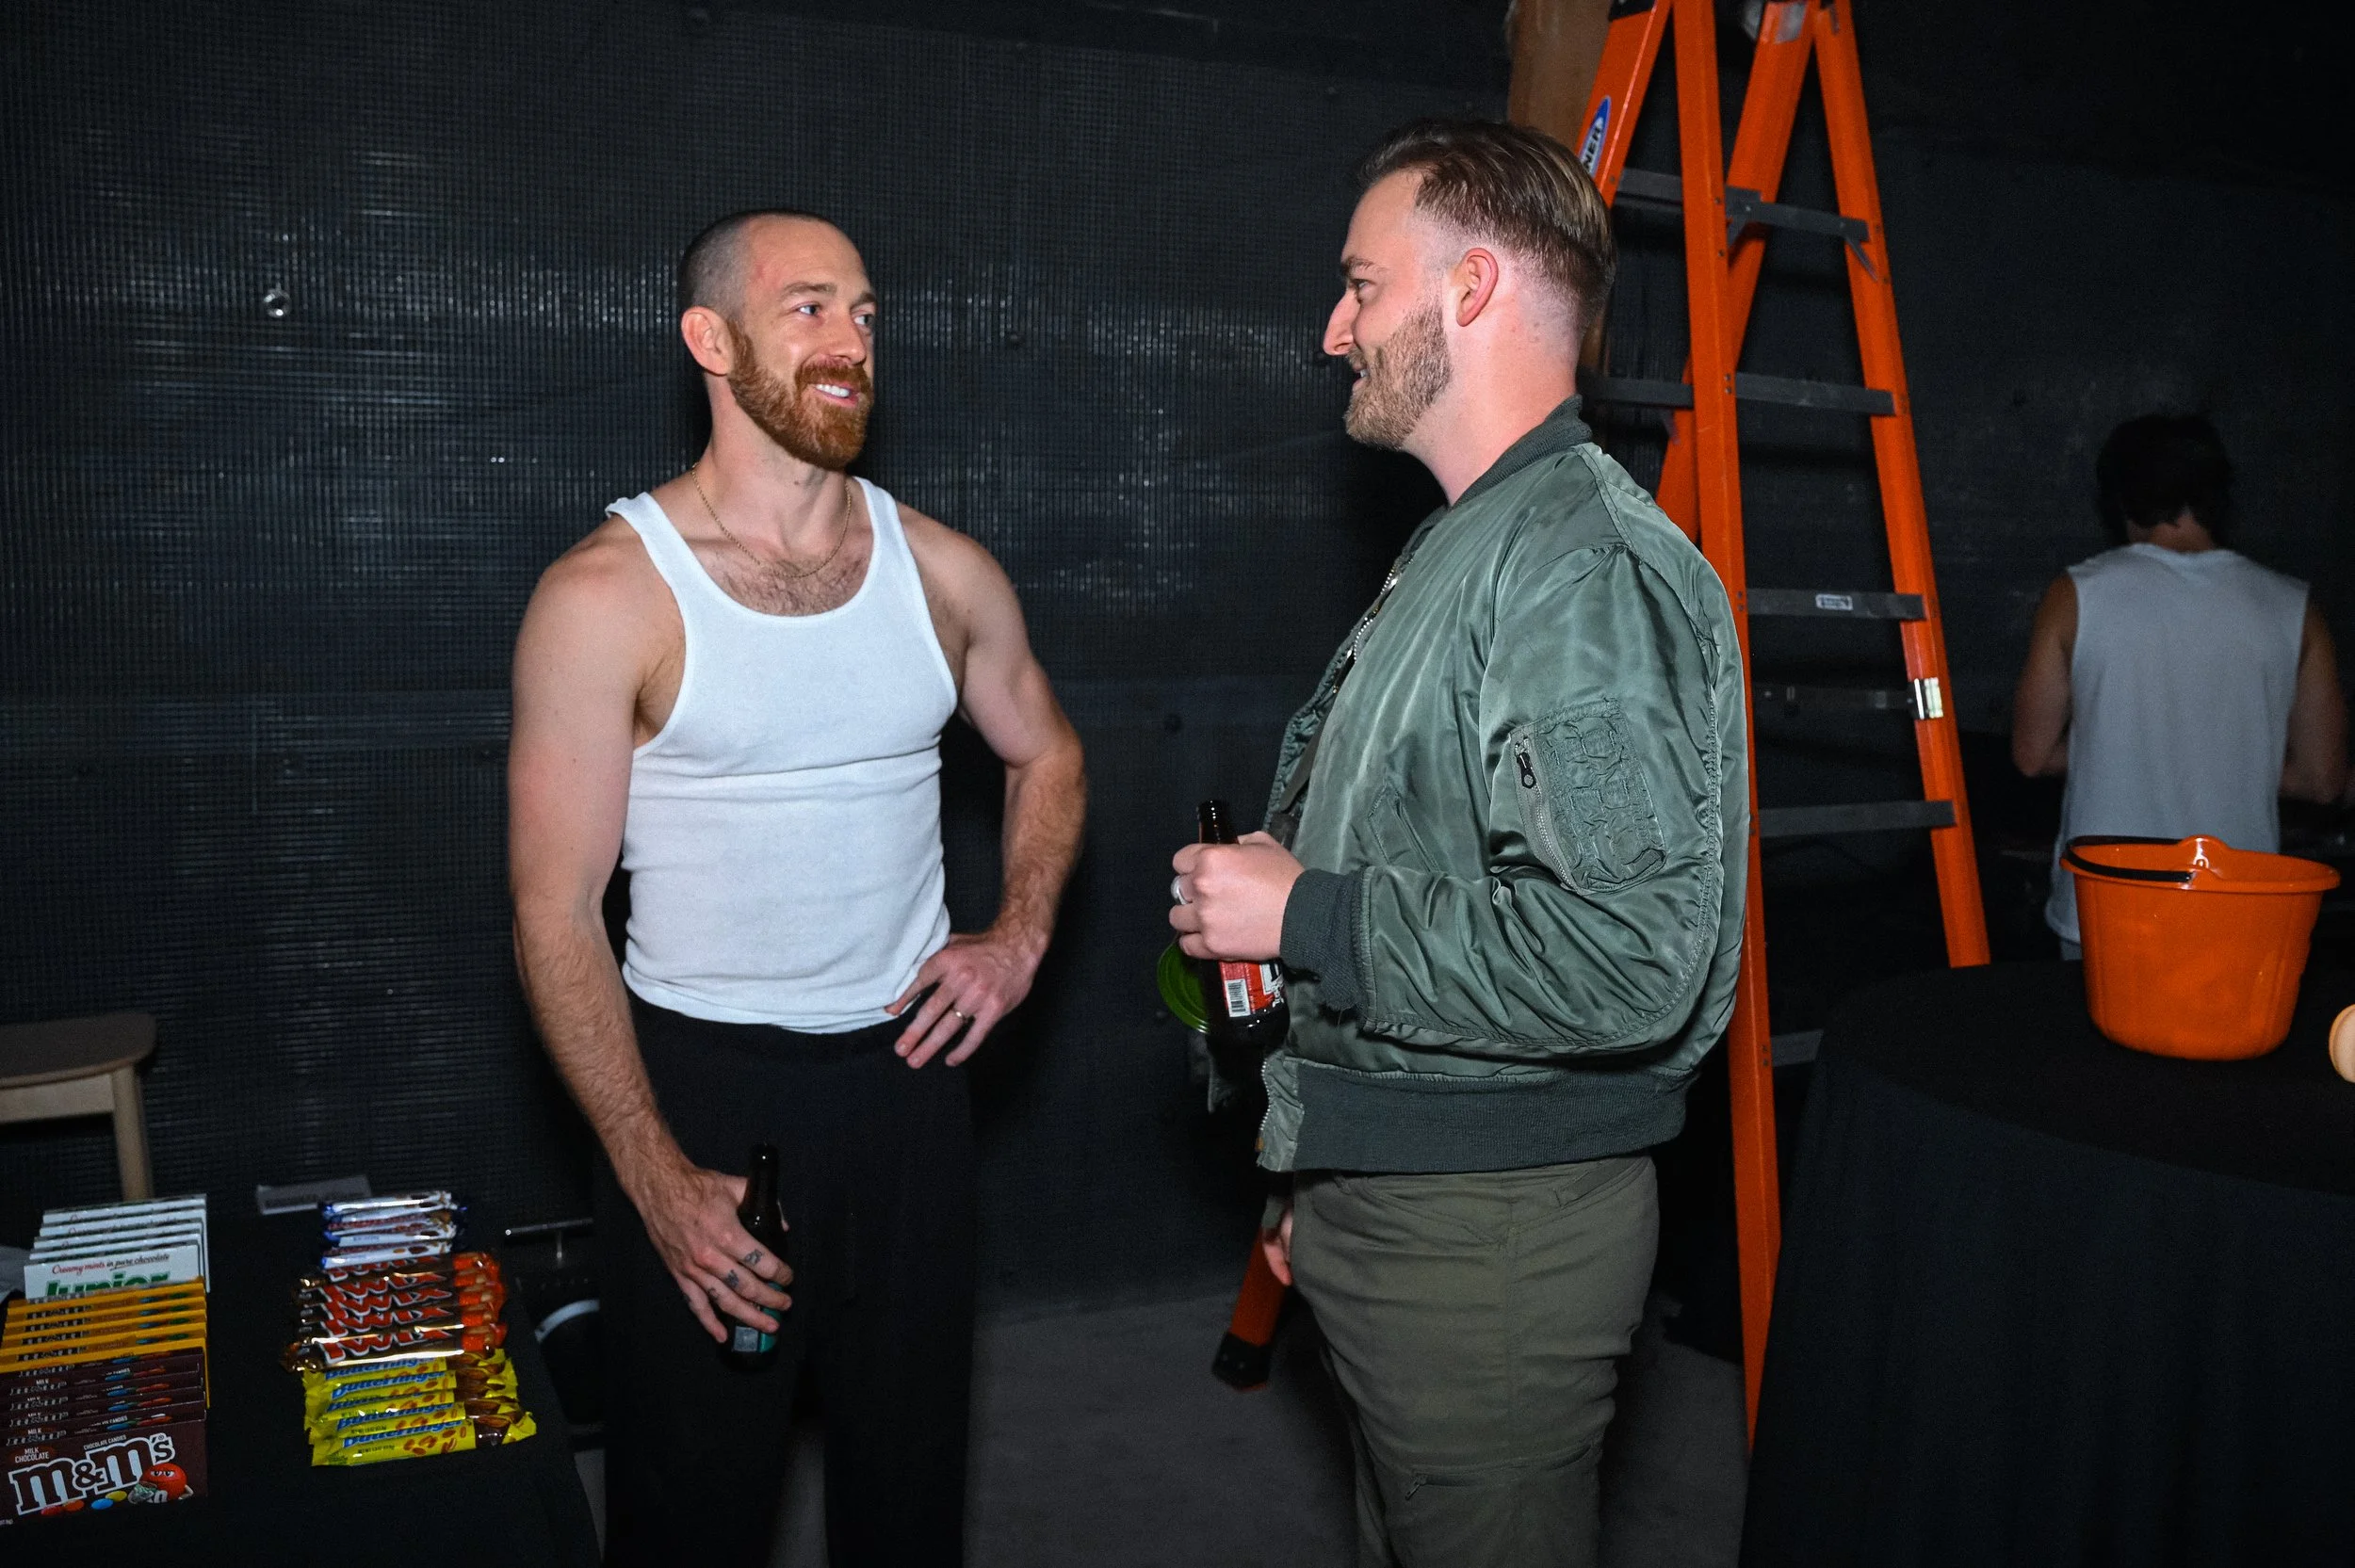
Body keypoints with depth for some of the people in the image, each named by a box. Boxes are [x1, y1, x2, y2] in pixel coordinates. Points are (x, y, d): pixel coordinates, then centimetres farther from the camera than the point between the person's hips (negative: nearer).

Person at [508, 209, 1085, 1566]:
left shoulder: (944, 571, 1)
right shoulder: (608, 596, -11)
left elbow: (1047, 754, 19)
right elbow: (558, 917, -10)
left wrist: (1021, 939, 3)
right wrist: (657, 1178, -15)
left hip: (907, 1070, 4)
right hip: (701, 1082, -3)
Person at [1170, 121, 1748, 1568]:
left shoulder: (1594, 567, -20)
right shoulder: (1461, 548, 14)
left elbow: (1632, 956, -31)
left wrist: (1307, 917, -21)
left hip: (1495, 1233, -10)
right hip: (1395, 1205, 10)